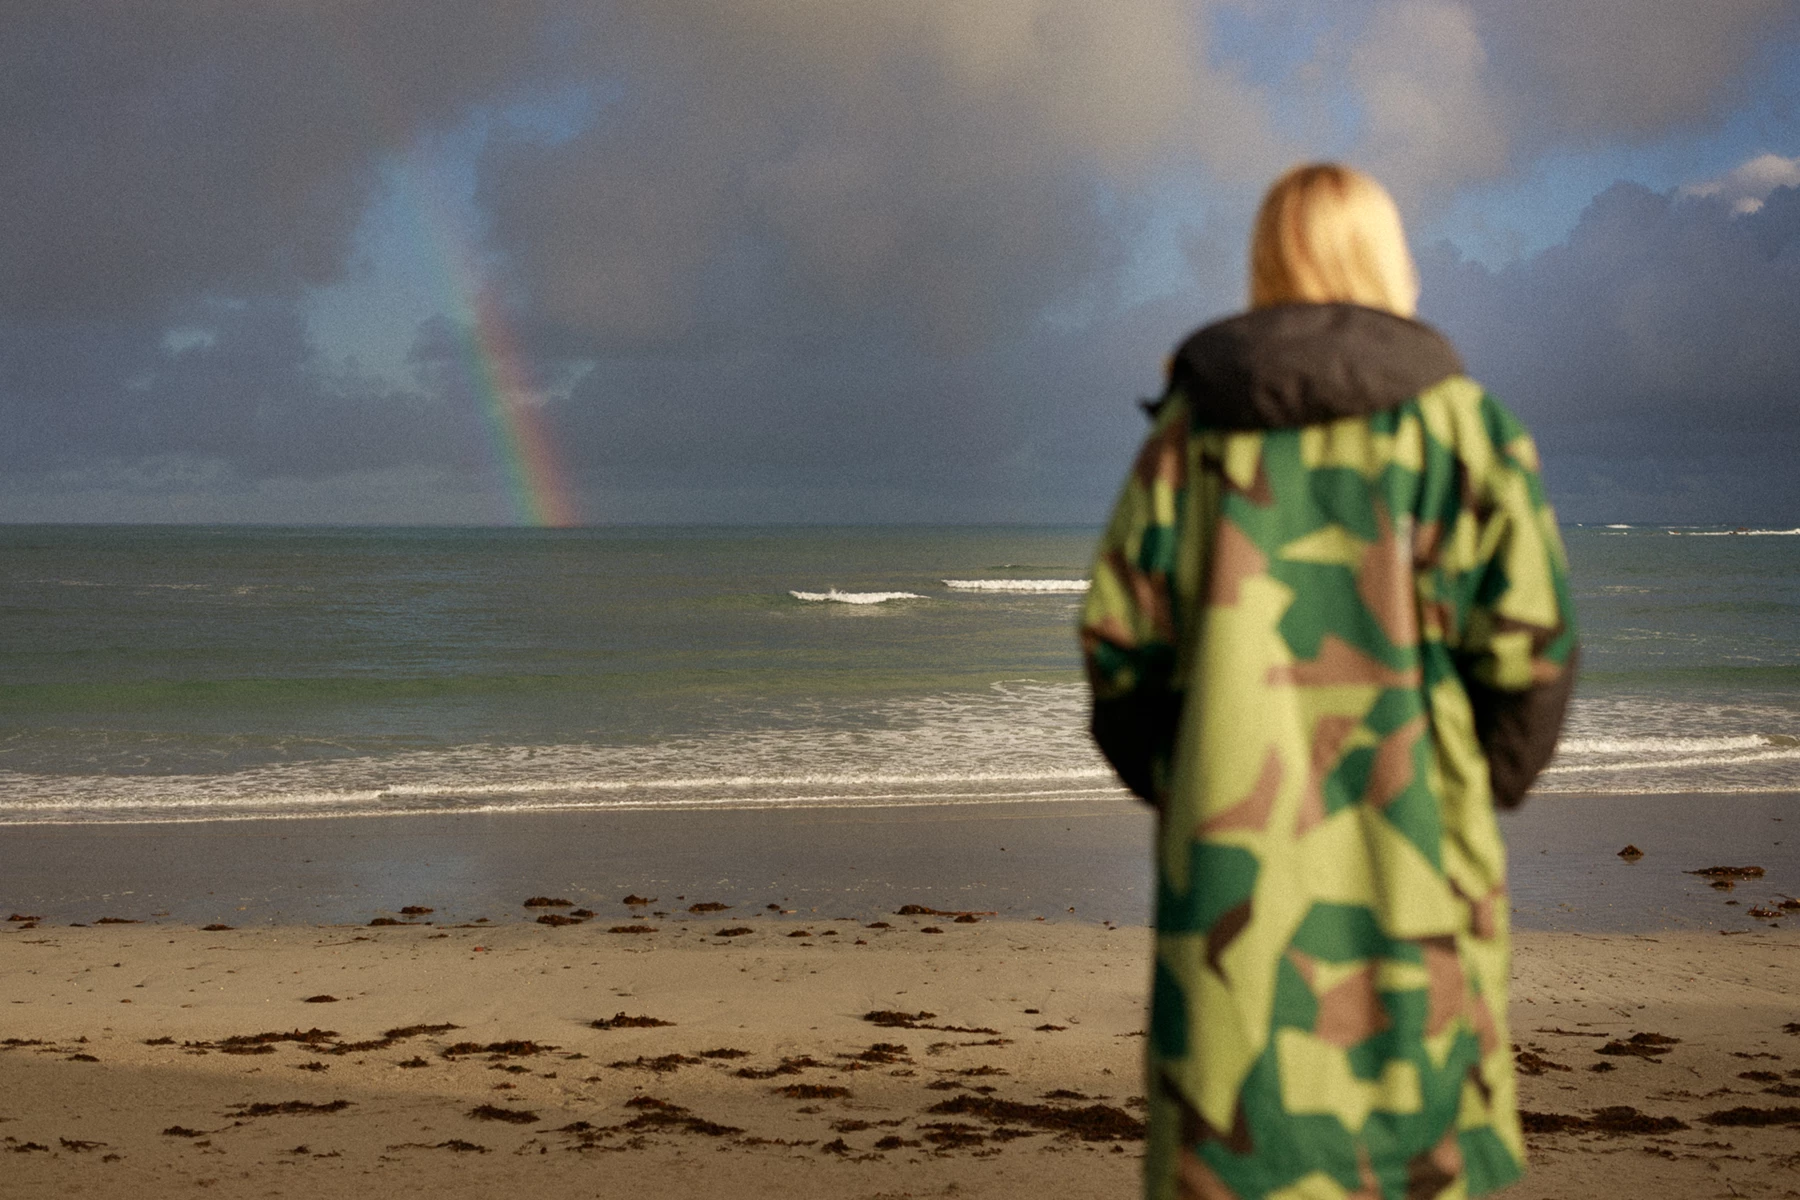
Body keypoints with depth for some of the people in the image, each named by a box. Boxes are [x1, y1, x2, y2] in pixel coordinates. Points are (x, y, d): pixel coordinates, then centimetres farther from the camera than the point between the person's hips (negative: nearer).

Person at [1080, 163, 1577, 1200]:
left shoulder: (1196, 422, 5)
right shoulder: (1455, 419, -1)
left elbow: (1119, 636, 1)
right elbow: (1529, 638, -7)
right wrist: (1491, 783, 10)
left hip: (1236, 842, 1)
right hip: (1406, 843, -1)